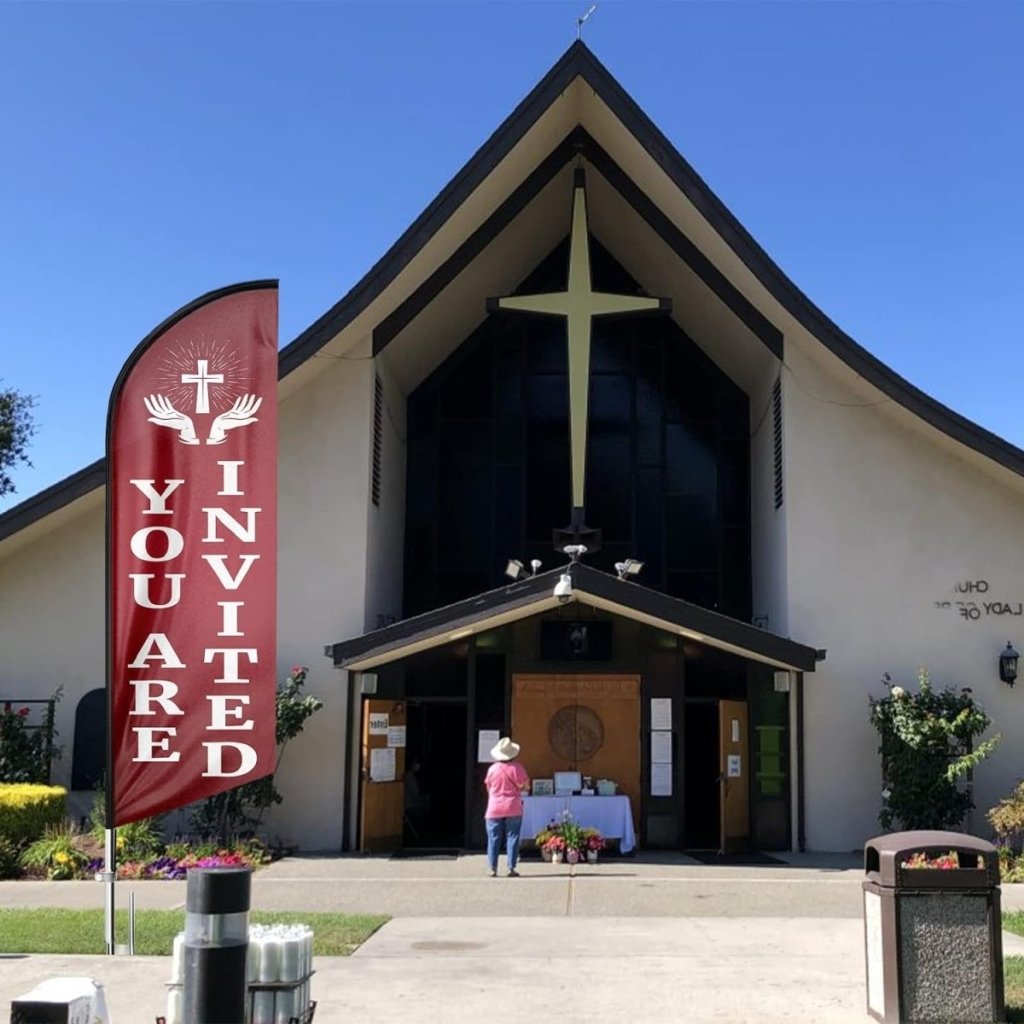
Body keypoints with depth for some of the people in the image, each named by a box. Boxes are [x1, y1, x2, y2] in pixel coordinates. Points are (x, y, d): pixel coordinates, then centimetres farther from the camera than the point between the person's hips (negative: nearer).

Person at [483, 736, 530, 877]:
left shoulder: (492, 769, 0)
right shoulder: (517, 768, -7)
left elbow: (488, 787, 10)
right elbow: (526, 786, -3)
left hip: (494, 809, 2)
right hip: (513, 809, -1)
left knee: (494, 839, 6)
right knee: (512, 838, 3)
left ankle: (493, 868, 6)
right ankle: (511, 868, 0)